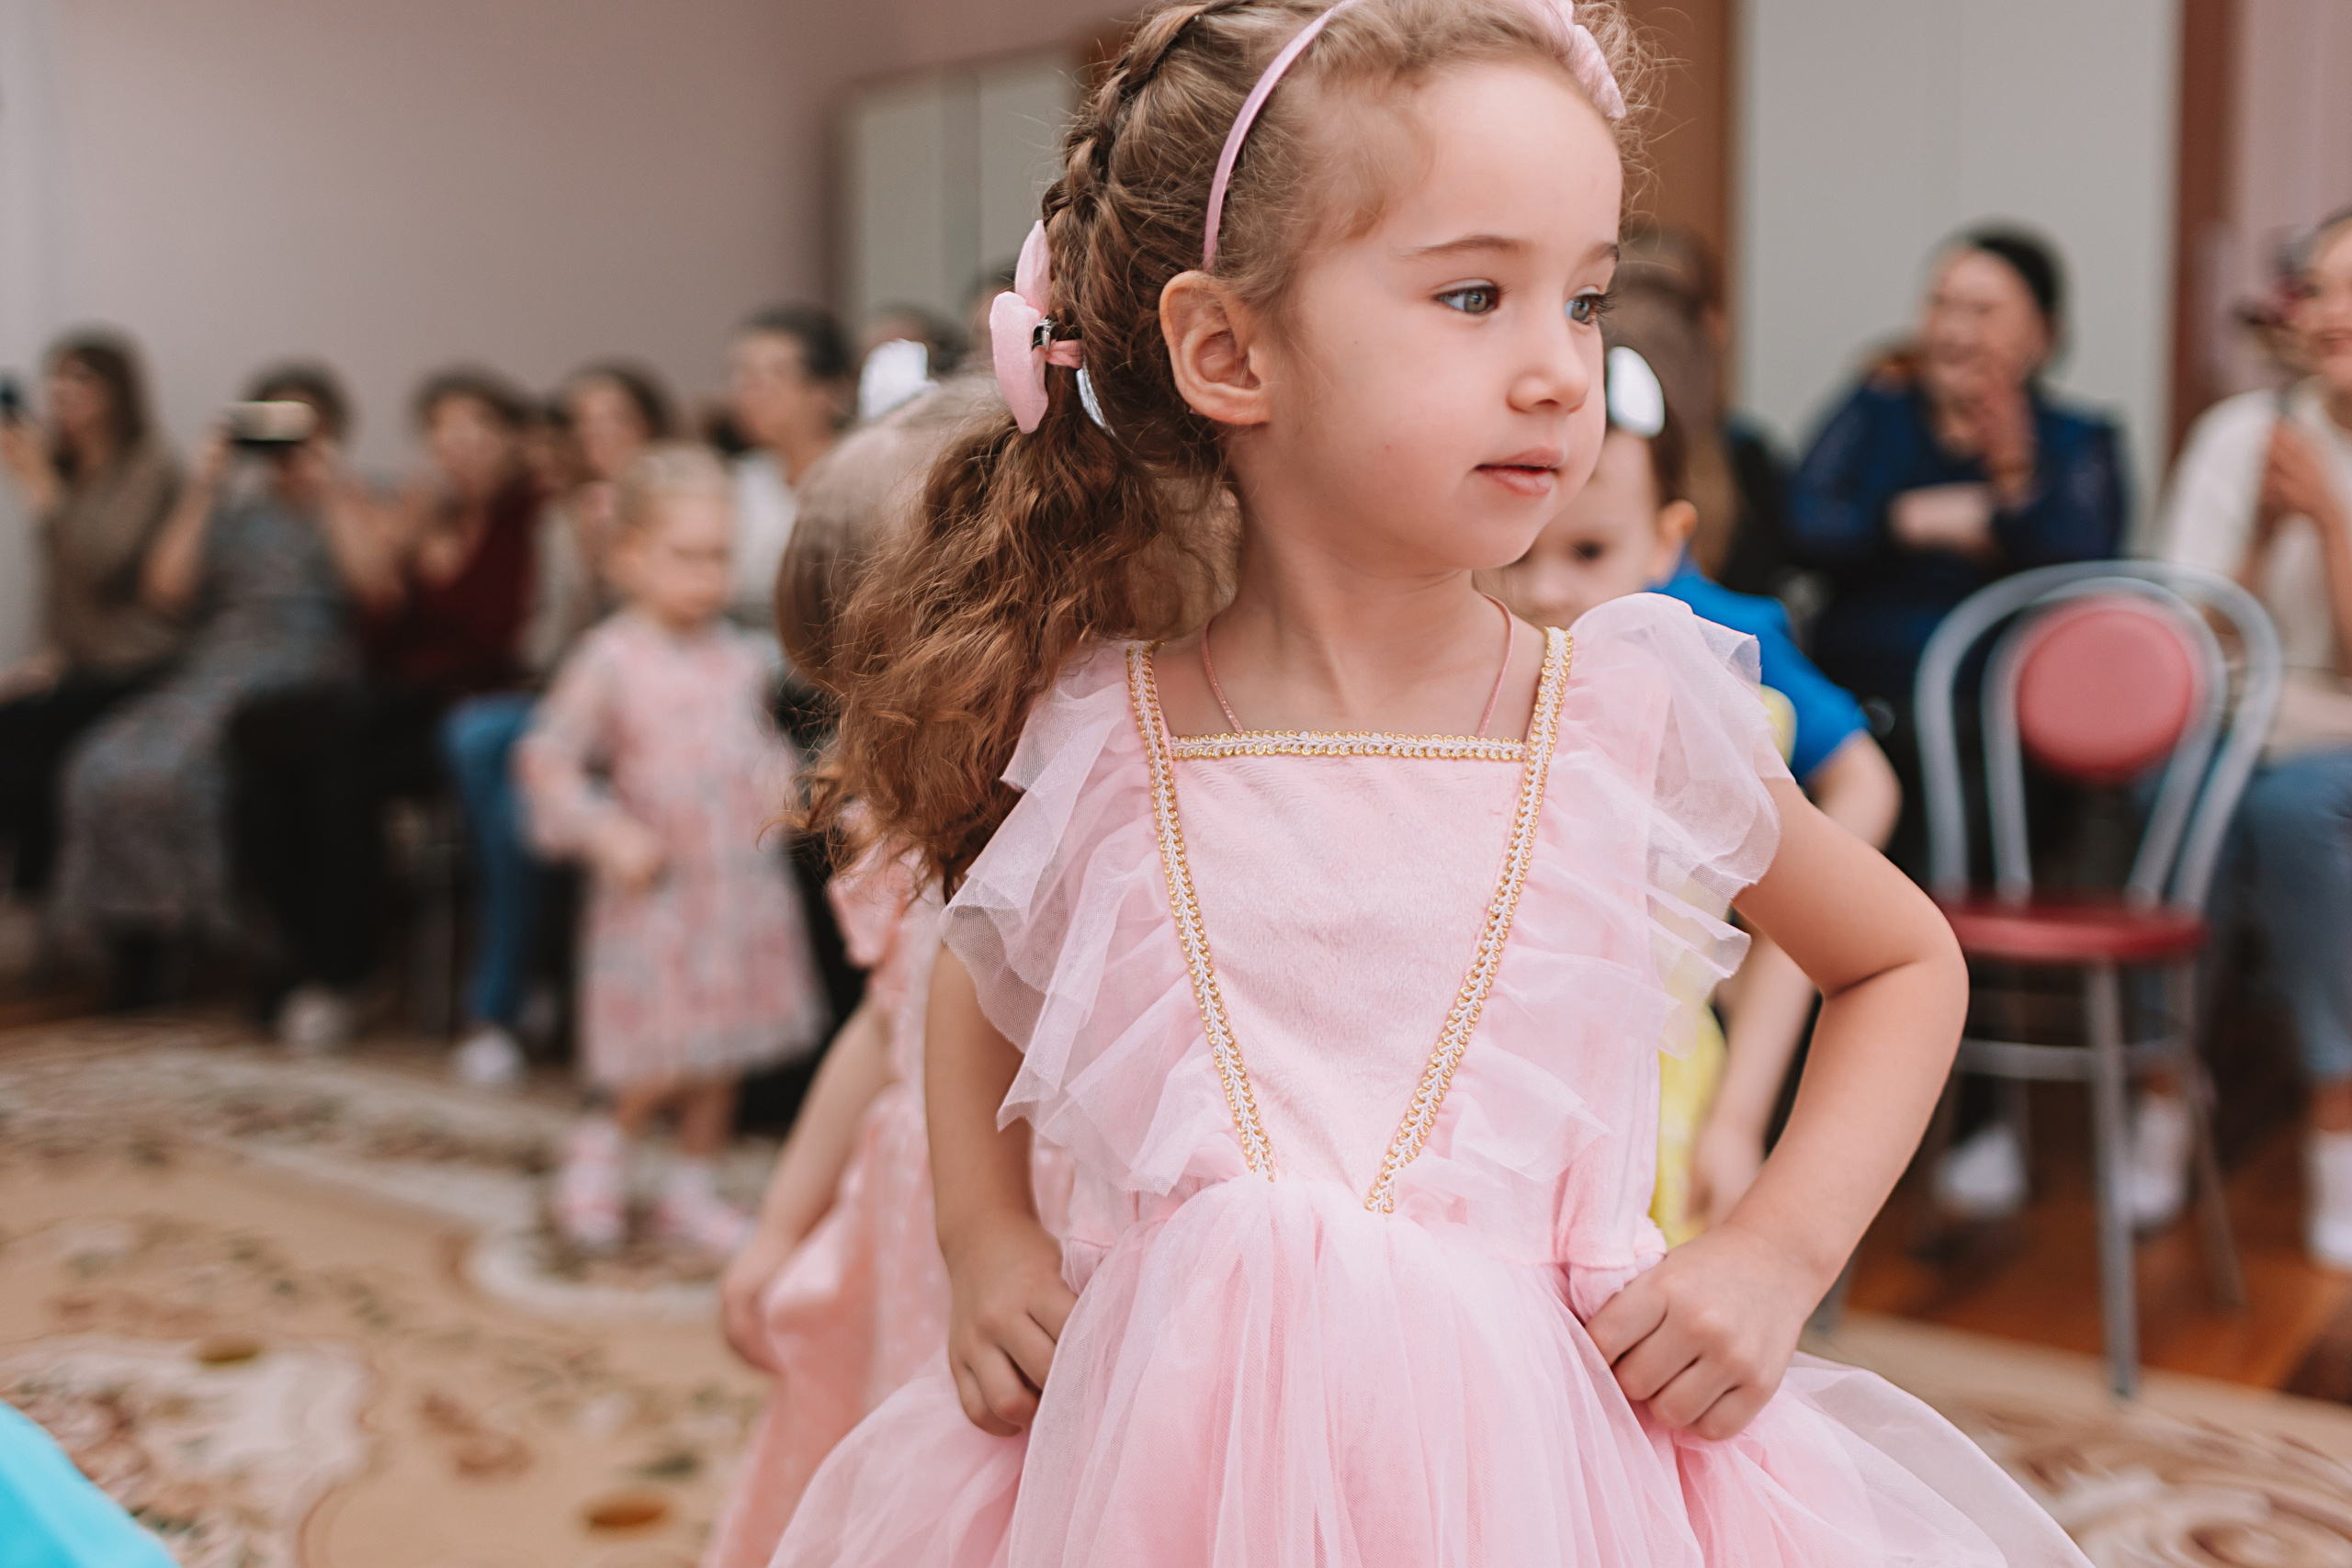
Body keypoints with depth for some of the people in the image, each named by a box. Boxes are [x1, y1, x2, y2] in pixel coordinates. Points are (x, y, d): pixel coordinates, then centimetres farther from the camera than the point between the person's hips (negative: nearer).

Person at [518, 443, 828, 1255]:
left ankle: (691, 1187, 30)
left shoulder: (742, 656, 5)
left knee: (722, 1054, 13)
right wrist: (607, 831, -16)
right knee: (670, 1059, -3)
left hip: (746, 884, 5)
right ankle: (603, 1137, 27)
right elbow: (546, 758, -8)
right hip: (661, 888, -5)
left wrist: (780, 777, 1)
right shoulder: (611, 660, -10)